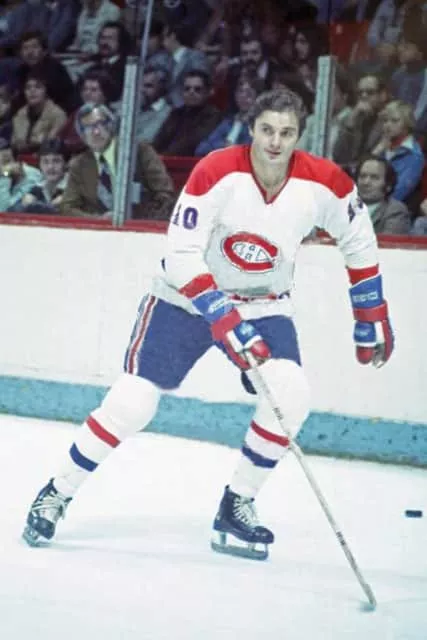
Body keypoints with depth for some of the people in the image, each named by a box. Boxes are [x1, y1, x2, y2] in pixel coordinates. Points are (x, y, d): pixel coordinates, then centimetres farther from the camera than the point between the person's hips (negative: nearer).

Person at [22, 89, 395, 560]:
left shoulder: (323, 183, -15)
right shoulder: (216, 173, -24)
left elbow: (358, 239, 3)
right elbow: (181, 256, -25)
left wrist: (372, 318, 6)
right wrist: (225, 321, -33)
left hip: (265, 305, 3)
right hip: (186, 297, -3)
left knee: (290, 395, -22)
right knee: (131, 402, -11)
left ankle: (237, 507, -4)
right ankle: (57, 494, 9)